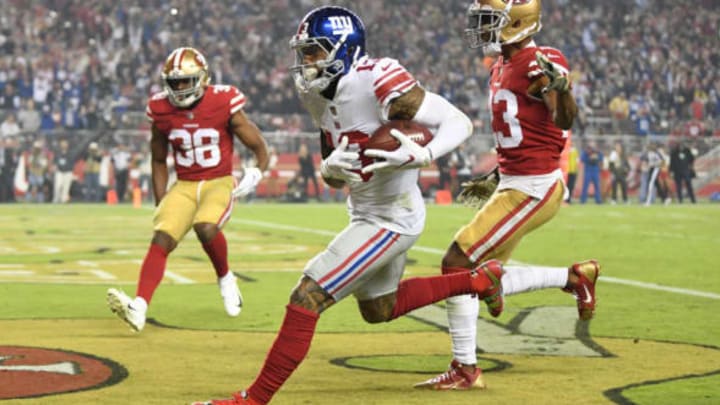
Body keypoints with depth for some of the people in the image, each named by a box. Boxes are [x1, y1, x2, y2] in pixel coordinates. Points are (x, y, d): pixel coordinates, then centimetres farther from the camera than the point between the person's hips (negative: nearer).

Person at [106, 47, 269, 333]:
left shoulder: (224, 105, -10)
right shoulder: (161, 111, -1)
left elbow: (260, 149, -2)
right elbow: (159, 161, 15)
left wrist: (256, 173, -22)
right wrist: (160, 203, 9)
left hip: (219, 183, -3)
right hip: (184, 186, 3)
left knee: (206, 227, -31)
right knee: (162, 239, -18)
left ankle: (225, 279, -1)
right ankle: (139, 308, -29)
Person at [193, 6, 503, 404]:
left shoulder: (378, 84, -25)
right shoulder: (319, 95, 1)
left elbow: (459, 122, -22)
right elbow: (332, 178, 6)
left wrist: (420, 156, -39)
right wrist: (331, 167, -18)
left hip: (391, 218, -10)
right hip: (366, 212, 10)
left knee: (306, 297, -14)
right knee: (378, 309, 29)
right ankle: (477, 280, 39)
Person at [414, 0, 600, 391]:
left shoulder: (539, 64, -16)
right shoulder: (502, 67, 13)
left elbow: (565, 120, -31)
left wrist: (559, 87, -51)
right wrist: (494, 179, 30)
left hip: (533, 188, -10)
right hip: (513, 183, 10)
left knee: (457, 263, -9)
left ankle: (465, 370, 1)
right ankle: (575, 276, 22)